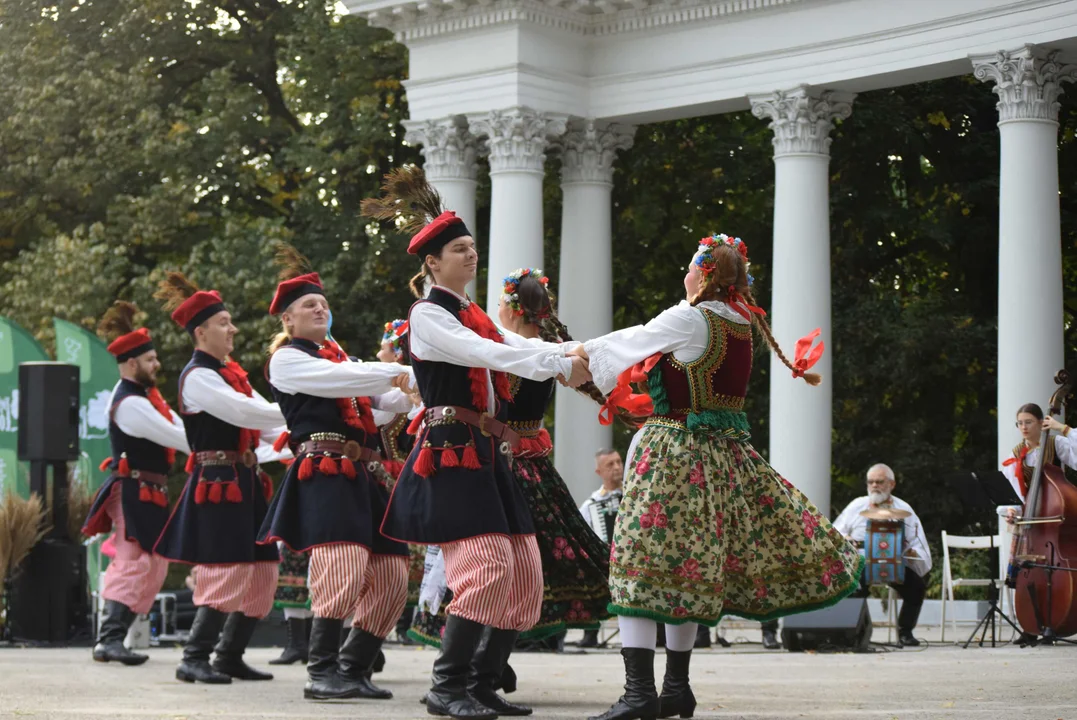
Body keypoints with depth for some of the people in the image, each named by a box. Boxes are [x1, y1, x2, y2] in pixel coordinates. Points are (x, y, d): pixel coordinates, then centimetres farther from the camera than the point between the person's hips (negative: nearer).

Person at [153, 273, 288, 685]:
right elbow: (247, 414, -20)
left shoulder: (231, 372, 16)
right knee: (229, 571, -11)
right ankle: (194, 659, -4)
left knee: (261, 571, 8)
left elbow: (263, 421, 15)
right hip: (218, 483, -9)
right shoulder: (197, 376, -12)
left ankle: (230, 656, 16)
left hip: (245, 480, 9)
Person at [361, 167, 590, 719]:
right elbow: (488, 354, -18)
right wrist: (561, 367, -21)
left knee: (524, 571, 5)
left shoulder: (473, 315, 20)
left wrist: (579, 355, -12)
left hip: (488, 455, 9)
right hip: (451, 454, -9)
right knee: (487, 566, -18)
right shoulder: (427, 316, -6)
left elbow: (515, 345, 7)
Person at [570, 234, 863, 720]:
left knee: (641, 564, -7)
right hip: (724, 452, 8)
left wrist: (585, 350, 18)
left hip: (673, 451, -8)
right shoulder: (743, 323, 10)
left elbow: (634, 342, 0)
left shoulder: (688, 320, -14)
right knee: (689, 570, 16)